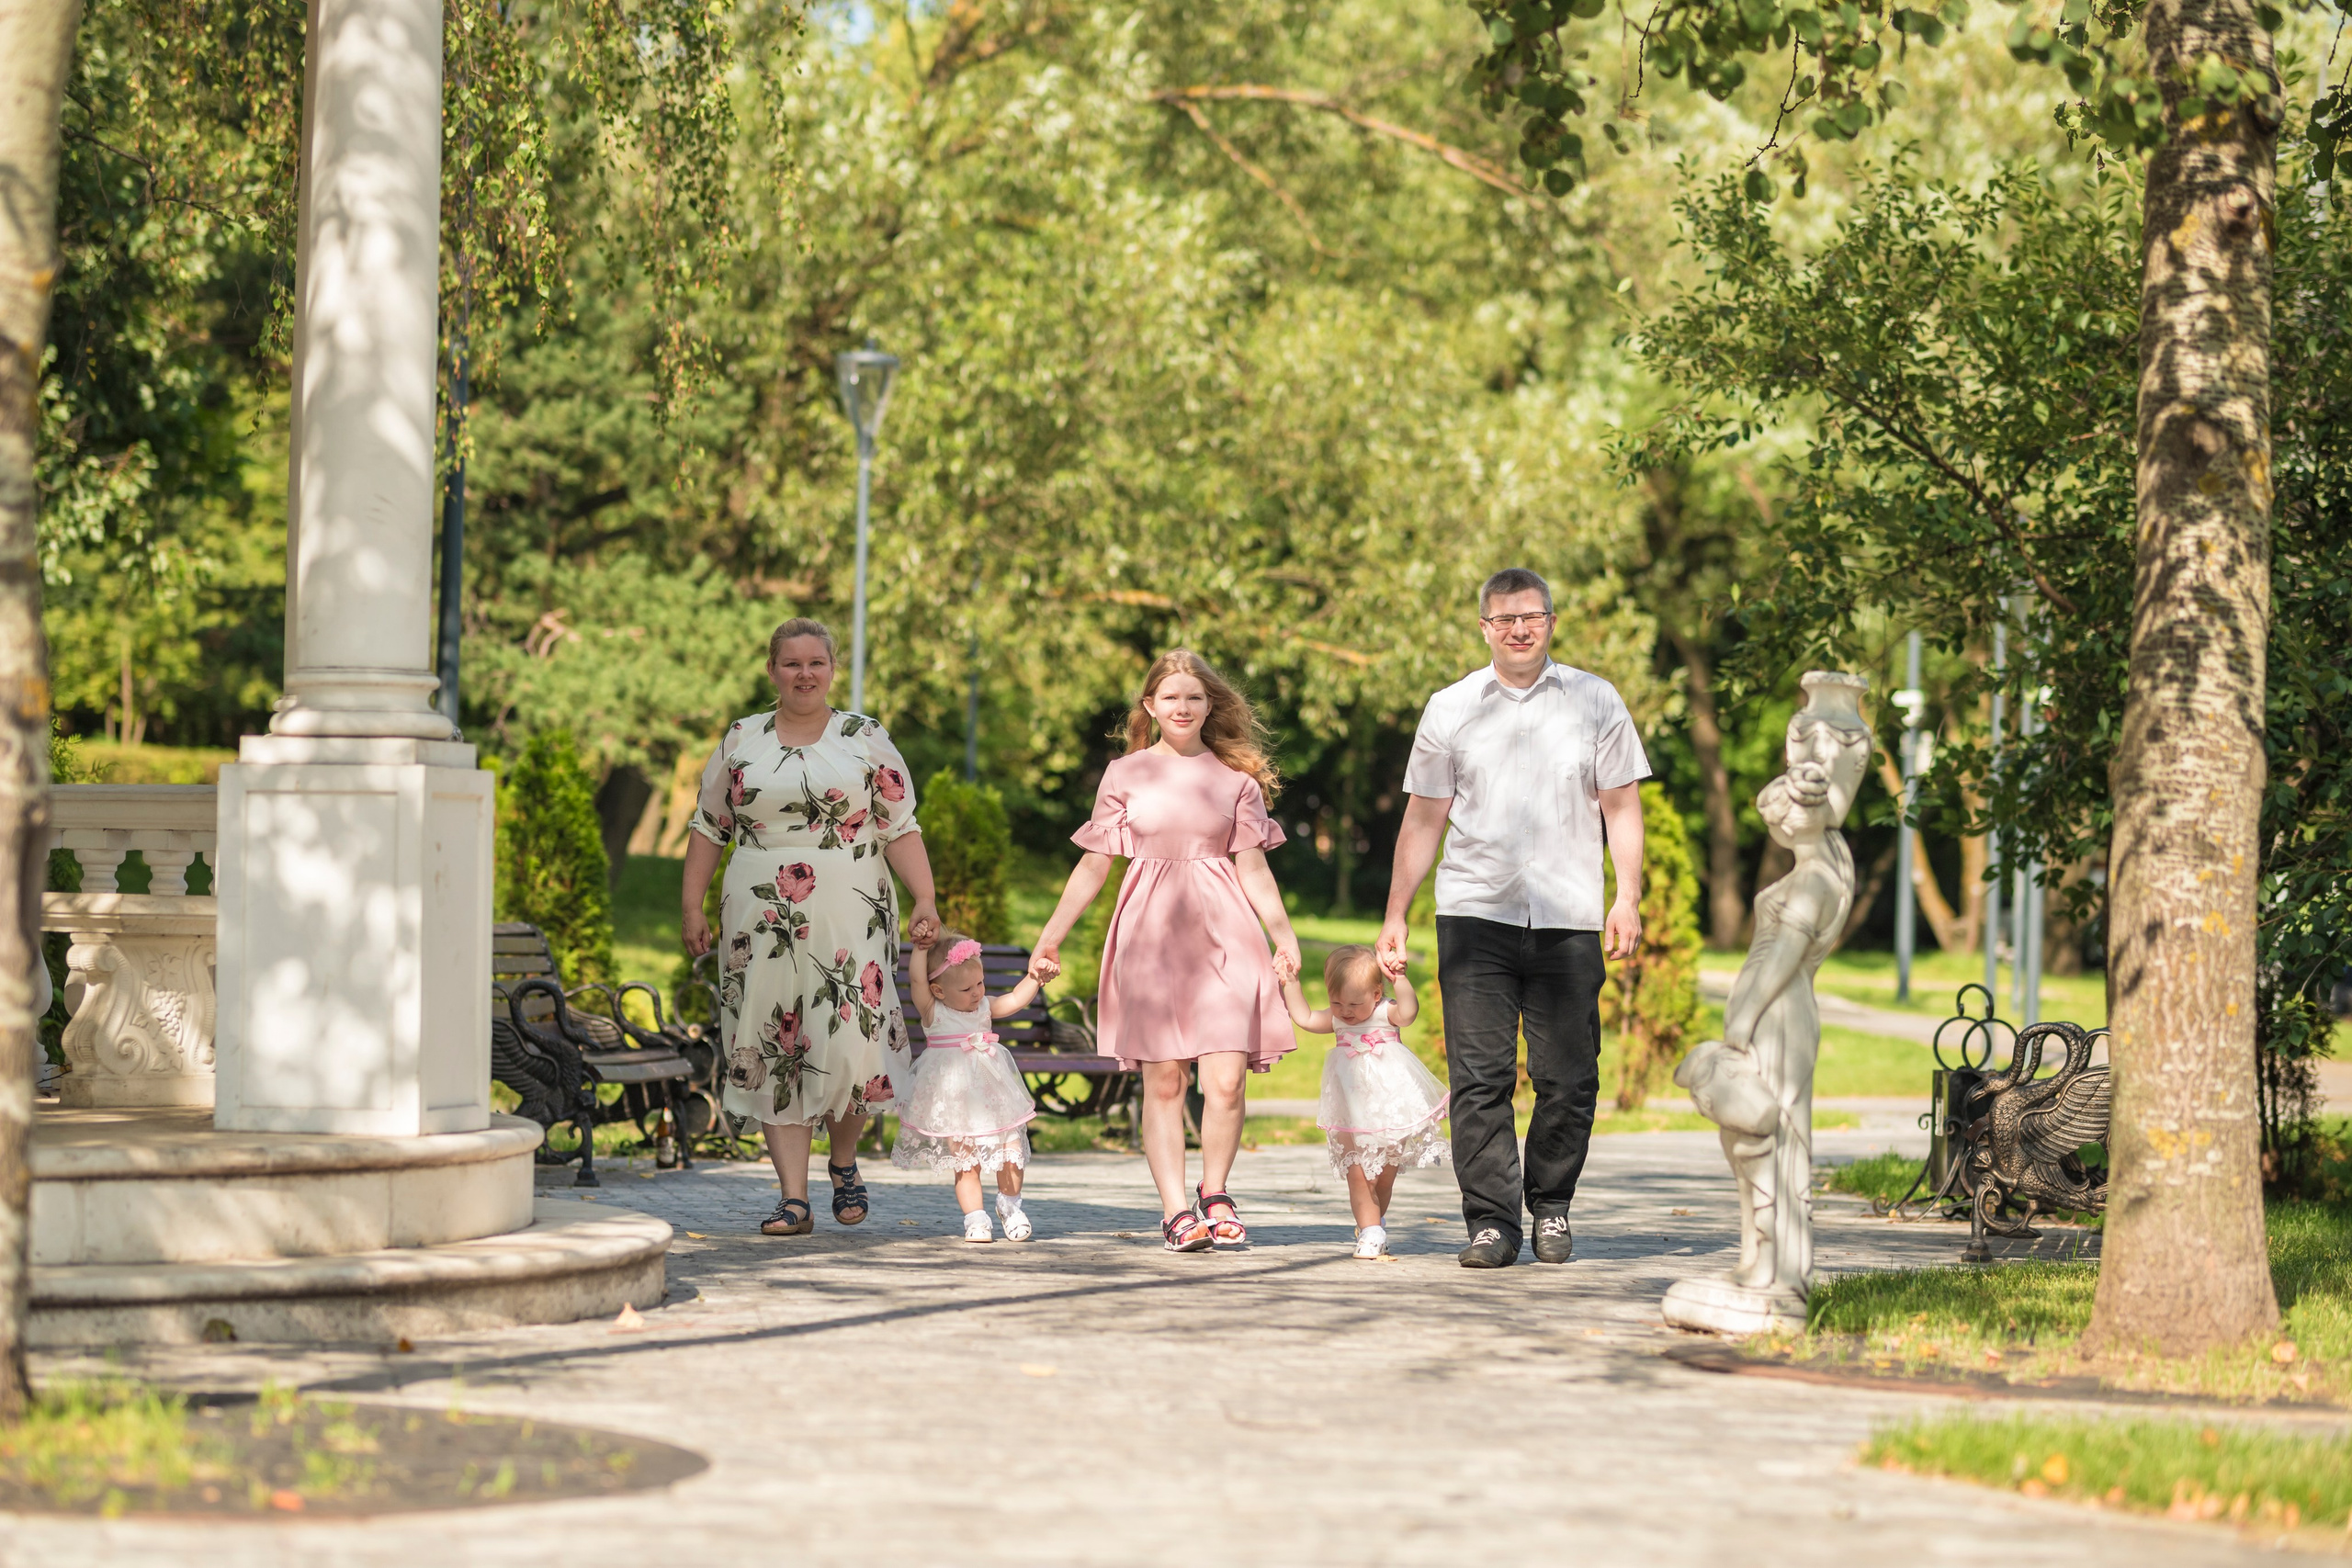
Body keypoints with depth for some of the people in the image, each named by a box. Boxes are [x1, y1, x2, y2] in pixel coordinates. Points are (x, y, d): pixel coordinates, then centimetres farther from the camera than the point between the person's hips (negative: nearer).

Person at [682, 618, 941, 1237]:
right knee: (772, 1054, -3)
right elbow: (709, 827, 14)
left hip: (849, 921, -2)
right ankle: (794, 1198, 0)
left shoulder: (866, 740, 7)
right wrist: (692, 907, 7)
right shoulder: (740, 740, 11)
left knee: (849, 1047, -10)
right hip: (762, 923, 2)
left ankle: (844, 1163, 18)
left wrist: (925, 901, -7)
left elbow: (901, 830, 4)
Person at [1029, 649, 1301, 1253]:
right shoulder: (1125, 775, 10)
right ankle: (1176, 1209, 1)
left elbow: (1252, 867, 10)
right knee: (1163, 1080, -3)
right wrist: (1050, 937, 11)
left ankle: (1214, 1193, 13)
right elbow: (1094, 865, 13)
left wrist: (1283, 934, 0)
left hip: (1223, 937, 0)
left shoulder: (1236, 778, 10)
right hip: (1150, 935, 0)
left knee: (1225, 1080, -9)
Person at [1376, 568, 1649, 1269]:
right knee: (1478, 1077, -7)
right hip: (1475, 914, 0)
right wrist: (1395, 916, 8)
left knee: (1567, 1079, 0)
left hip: (1568, 917, 0)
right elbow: (1423, 819, 12)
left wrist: (1627, 897, -1)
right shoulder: (1450, 710, 10)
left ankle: (1551, 1207, 16)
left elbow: (1621, 806, 10)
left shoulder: (1595, 701, 9)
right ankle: (1490, 1220, -4)